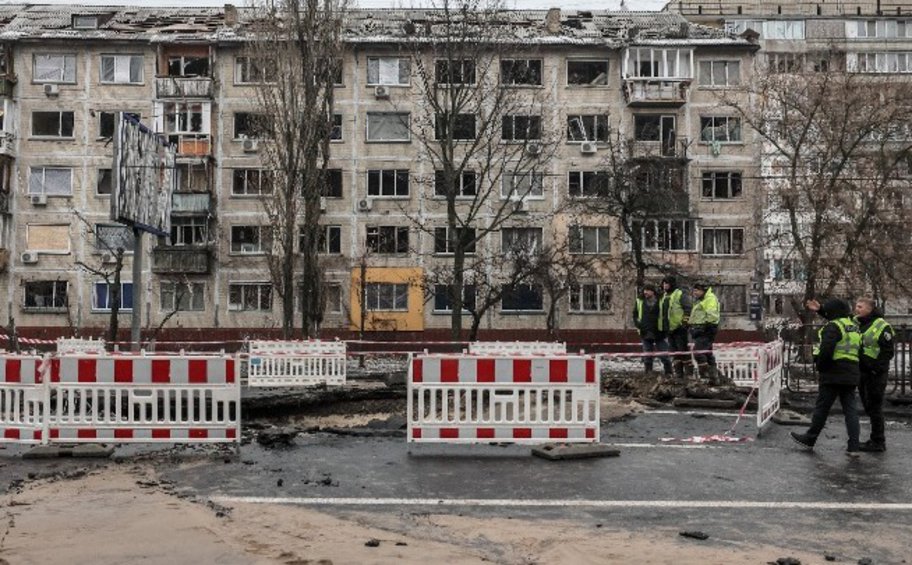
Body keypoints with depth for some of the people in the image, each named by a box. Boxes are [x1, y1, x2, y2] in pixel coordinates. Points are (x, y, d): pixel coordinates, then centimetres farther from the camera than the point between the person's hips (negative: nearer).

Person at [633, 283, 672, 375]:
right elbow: (635, 315, 14)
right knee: (647, 356, 8)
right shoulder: (639, 302, 6)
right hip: (645, 333, 3)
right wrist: (638, 325, 0)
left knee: (664, 355, 3)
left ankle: (668, 373, 12)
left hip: (659, 333, -3)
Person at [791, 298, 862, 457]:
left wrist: (820, 365, -8)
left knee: (821, 407, 3)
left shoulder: (833, 327, -12)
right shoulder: (853, 326, 14)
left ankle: (809, 439, 15)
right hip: (851, 374, 8)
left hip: (833, 373, -8)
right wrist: (820, 310, 27)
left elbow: (826, 349, -22)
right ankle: (853, 447, 3)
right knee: (850, 409, 7)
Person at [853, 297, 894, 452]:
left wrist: (876, 368, -18)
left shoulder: (882, 326, -12)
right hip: (862, 372, 7)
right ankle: (876, 439, 24)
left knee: (874, 407, -3)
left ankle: (878, 442, 4)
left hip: (875, 374, -7)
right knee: (868, 406, 13)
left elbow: (889, 352, -11)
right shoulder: (855, 322, 8)